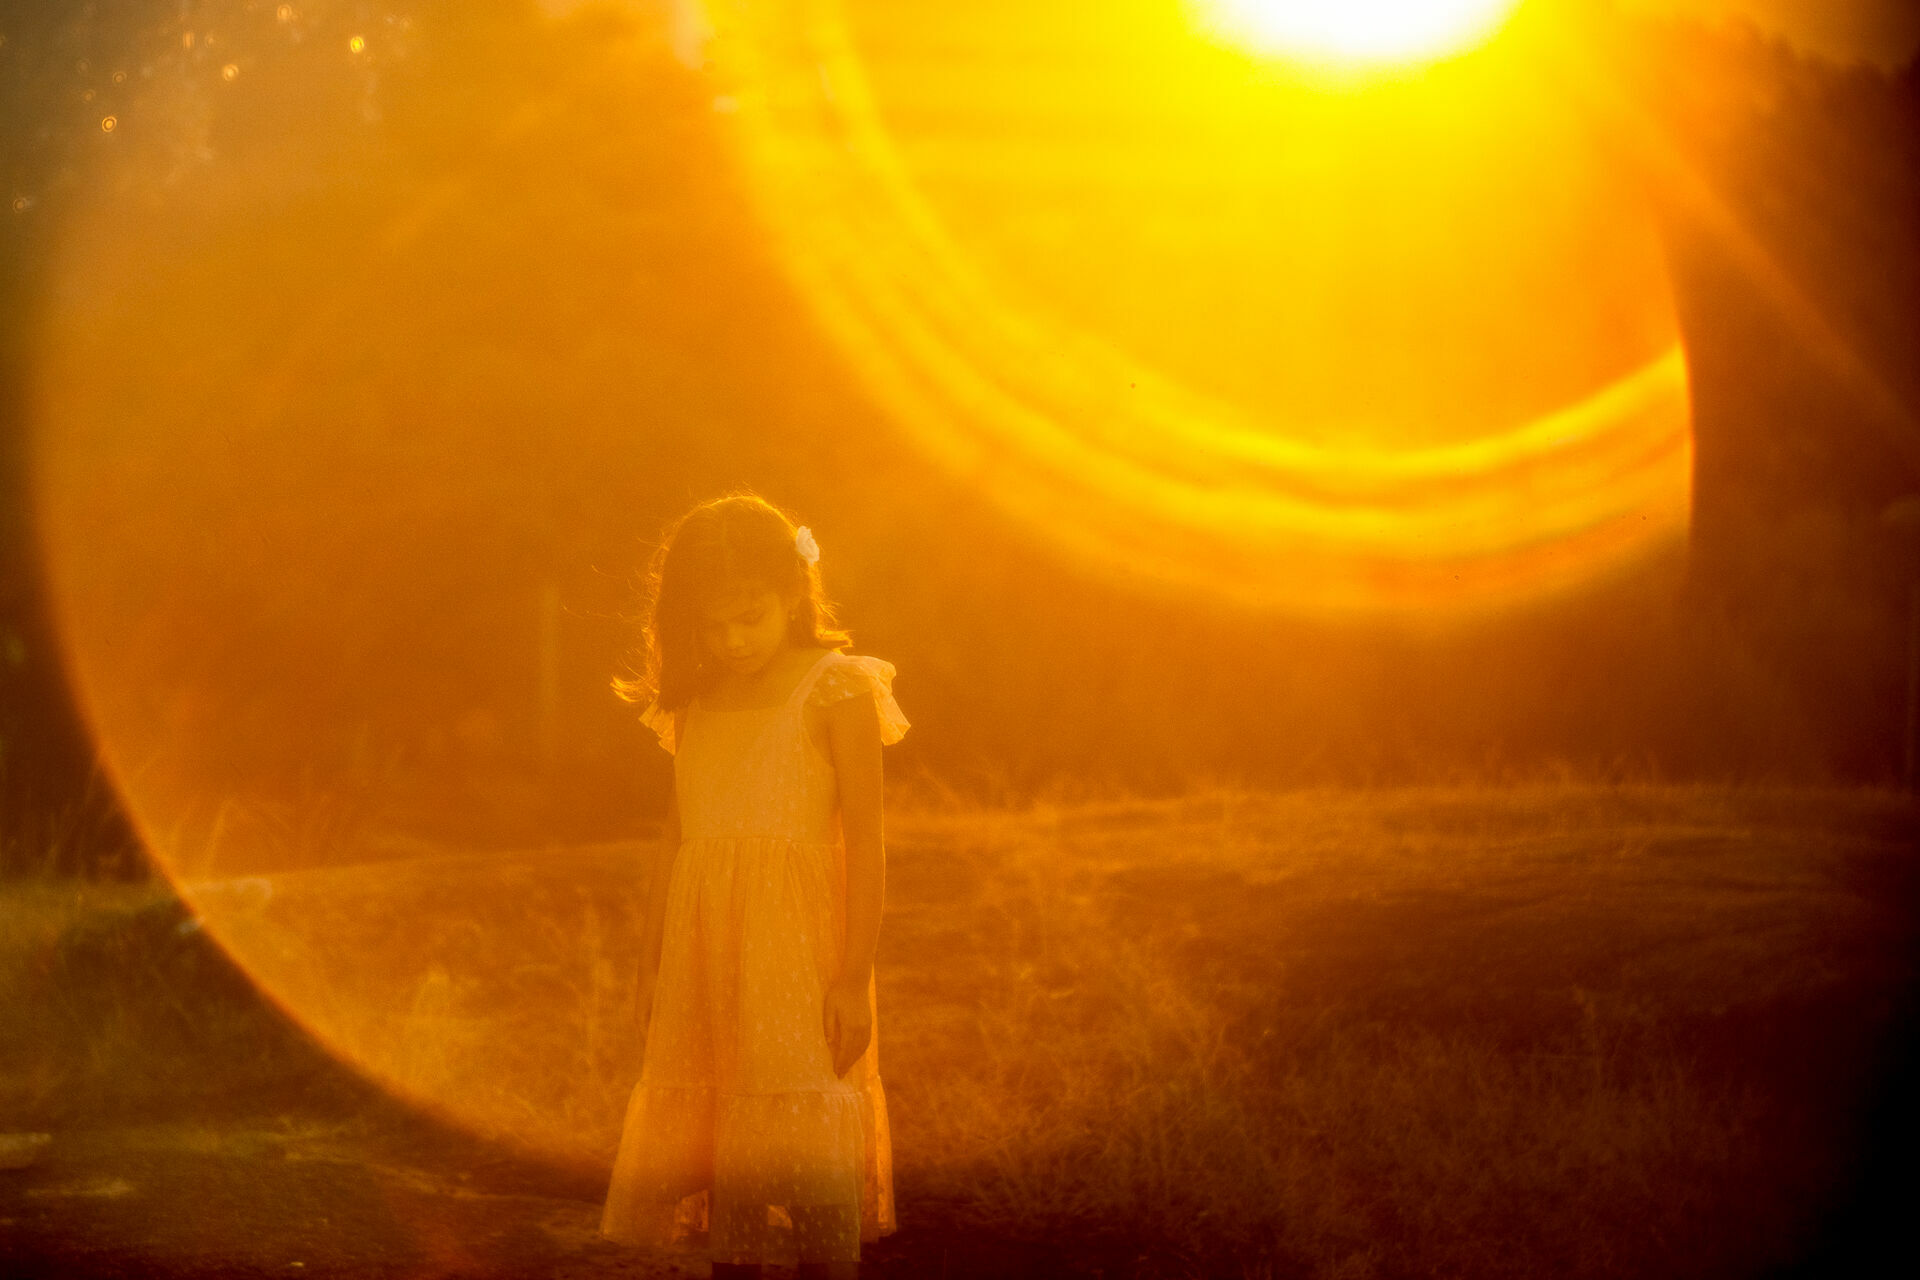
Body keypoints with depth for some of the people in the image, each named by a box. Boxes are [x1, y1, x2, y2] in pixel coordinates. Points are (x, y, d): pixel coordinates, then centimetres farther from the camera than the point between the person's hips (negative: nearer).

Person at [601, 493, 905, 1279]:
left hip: (795, 948, -5)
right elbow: (675, 839, 17)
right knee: (718, 1151, 4)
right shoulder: (698, 707, 14)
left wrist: (855, 976, -12)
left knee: (805, 1155, -11)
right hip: (704, 956, 5)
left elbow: (864, 841, -6)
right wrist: (650, 968, 12)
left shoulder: (837, 693, -2)